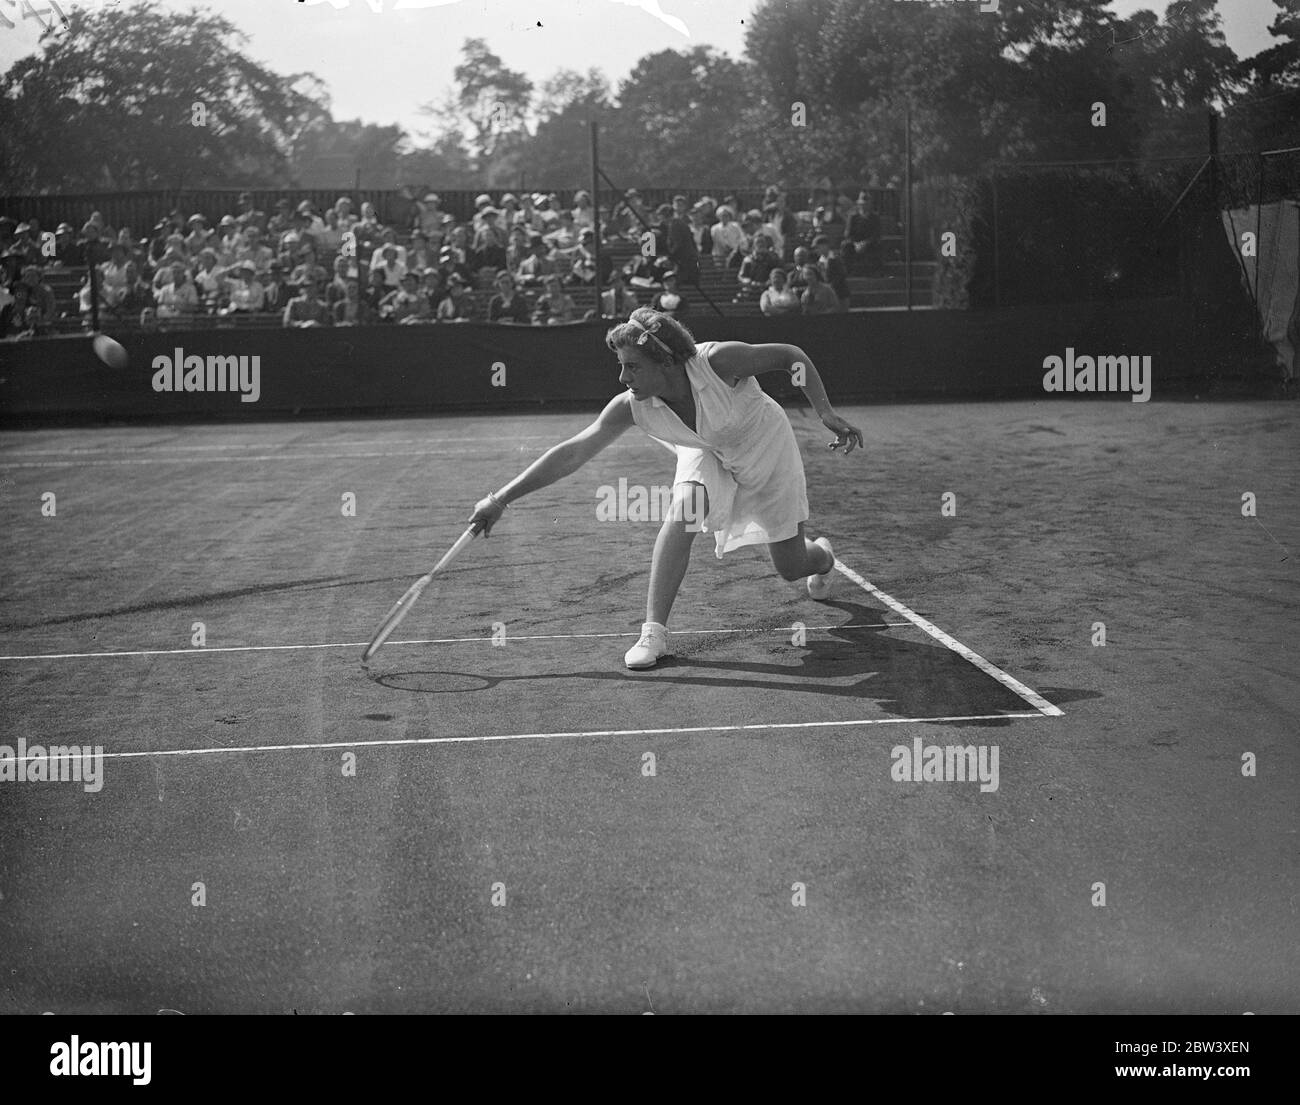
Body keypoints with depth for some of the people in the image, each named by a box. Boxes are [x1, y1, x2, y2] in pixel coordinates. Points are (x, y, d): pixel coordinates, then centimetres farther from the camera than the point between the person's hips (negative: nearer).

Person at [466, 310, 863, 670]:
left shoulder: (718, 361, -39)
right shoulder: (631, 406, -30)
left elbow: (793, 357, -24)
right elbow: (572, 453, -30)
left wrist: (826, 413, -29)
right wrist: (500, 499, -34)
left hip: (766, 447, -1)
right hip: (707, 454, 2)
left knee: (792, 566, 6)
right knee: (684, 507, -32)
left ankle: (823, 556, 48)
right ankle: (654, 632, -27)